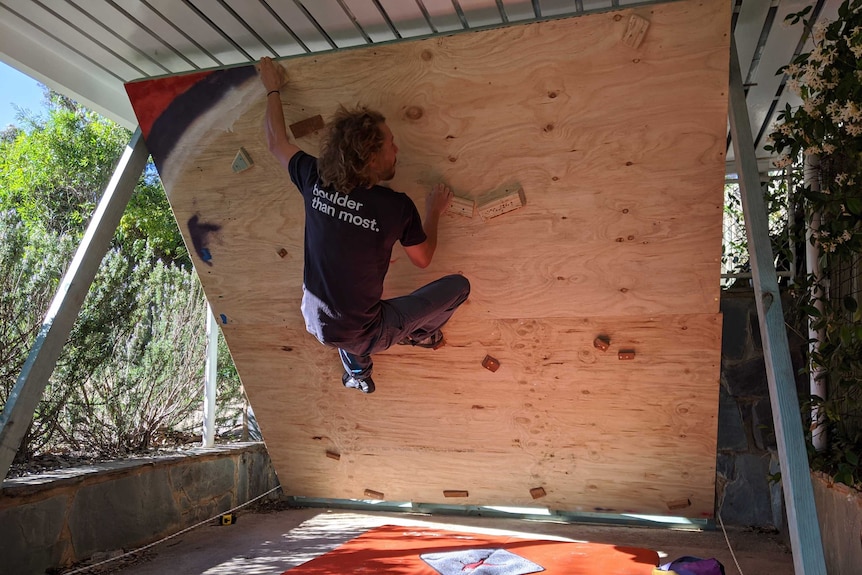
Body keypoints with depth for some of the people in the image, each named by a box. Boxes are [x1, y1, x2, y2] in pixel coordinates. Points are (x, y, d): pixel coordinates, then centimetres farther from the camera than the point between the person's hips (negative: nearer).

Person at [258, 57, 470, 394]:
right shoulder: (397, 207, -22)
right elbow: (423, 259, -2)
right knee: (458, 286, 7)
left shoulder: (315, 180, -12)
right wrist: (434, 212, 14)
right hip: (363, 336, -5)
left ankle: (355, 368, 41)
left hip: (315, 324, 5)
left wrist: (273, 90, 25)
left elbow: (276, 142, 10)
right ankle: (420, 335, 36)